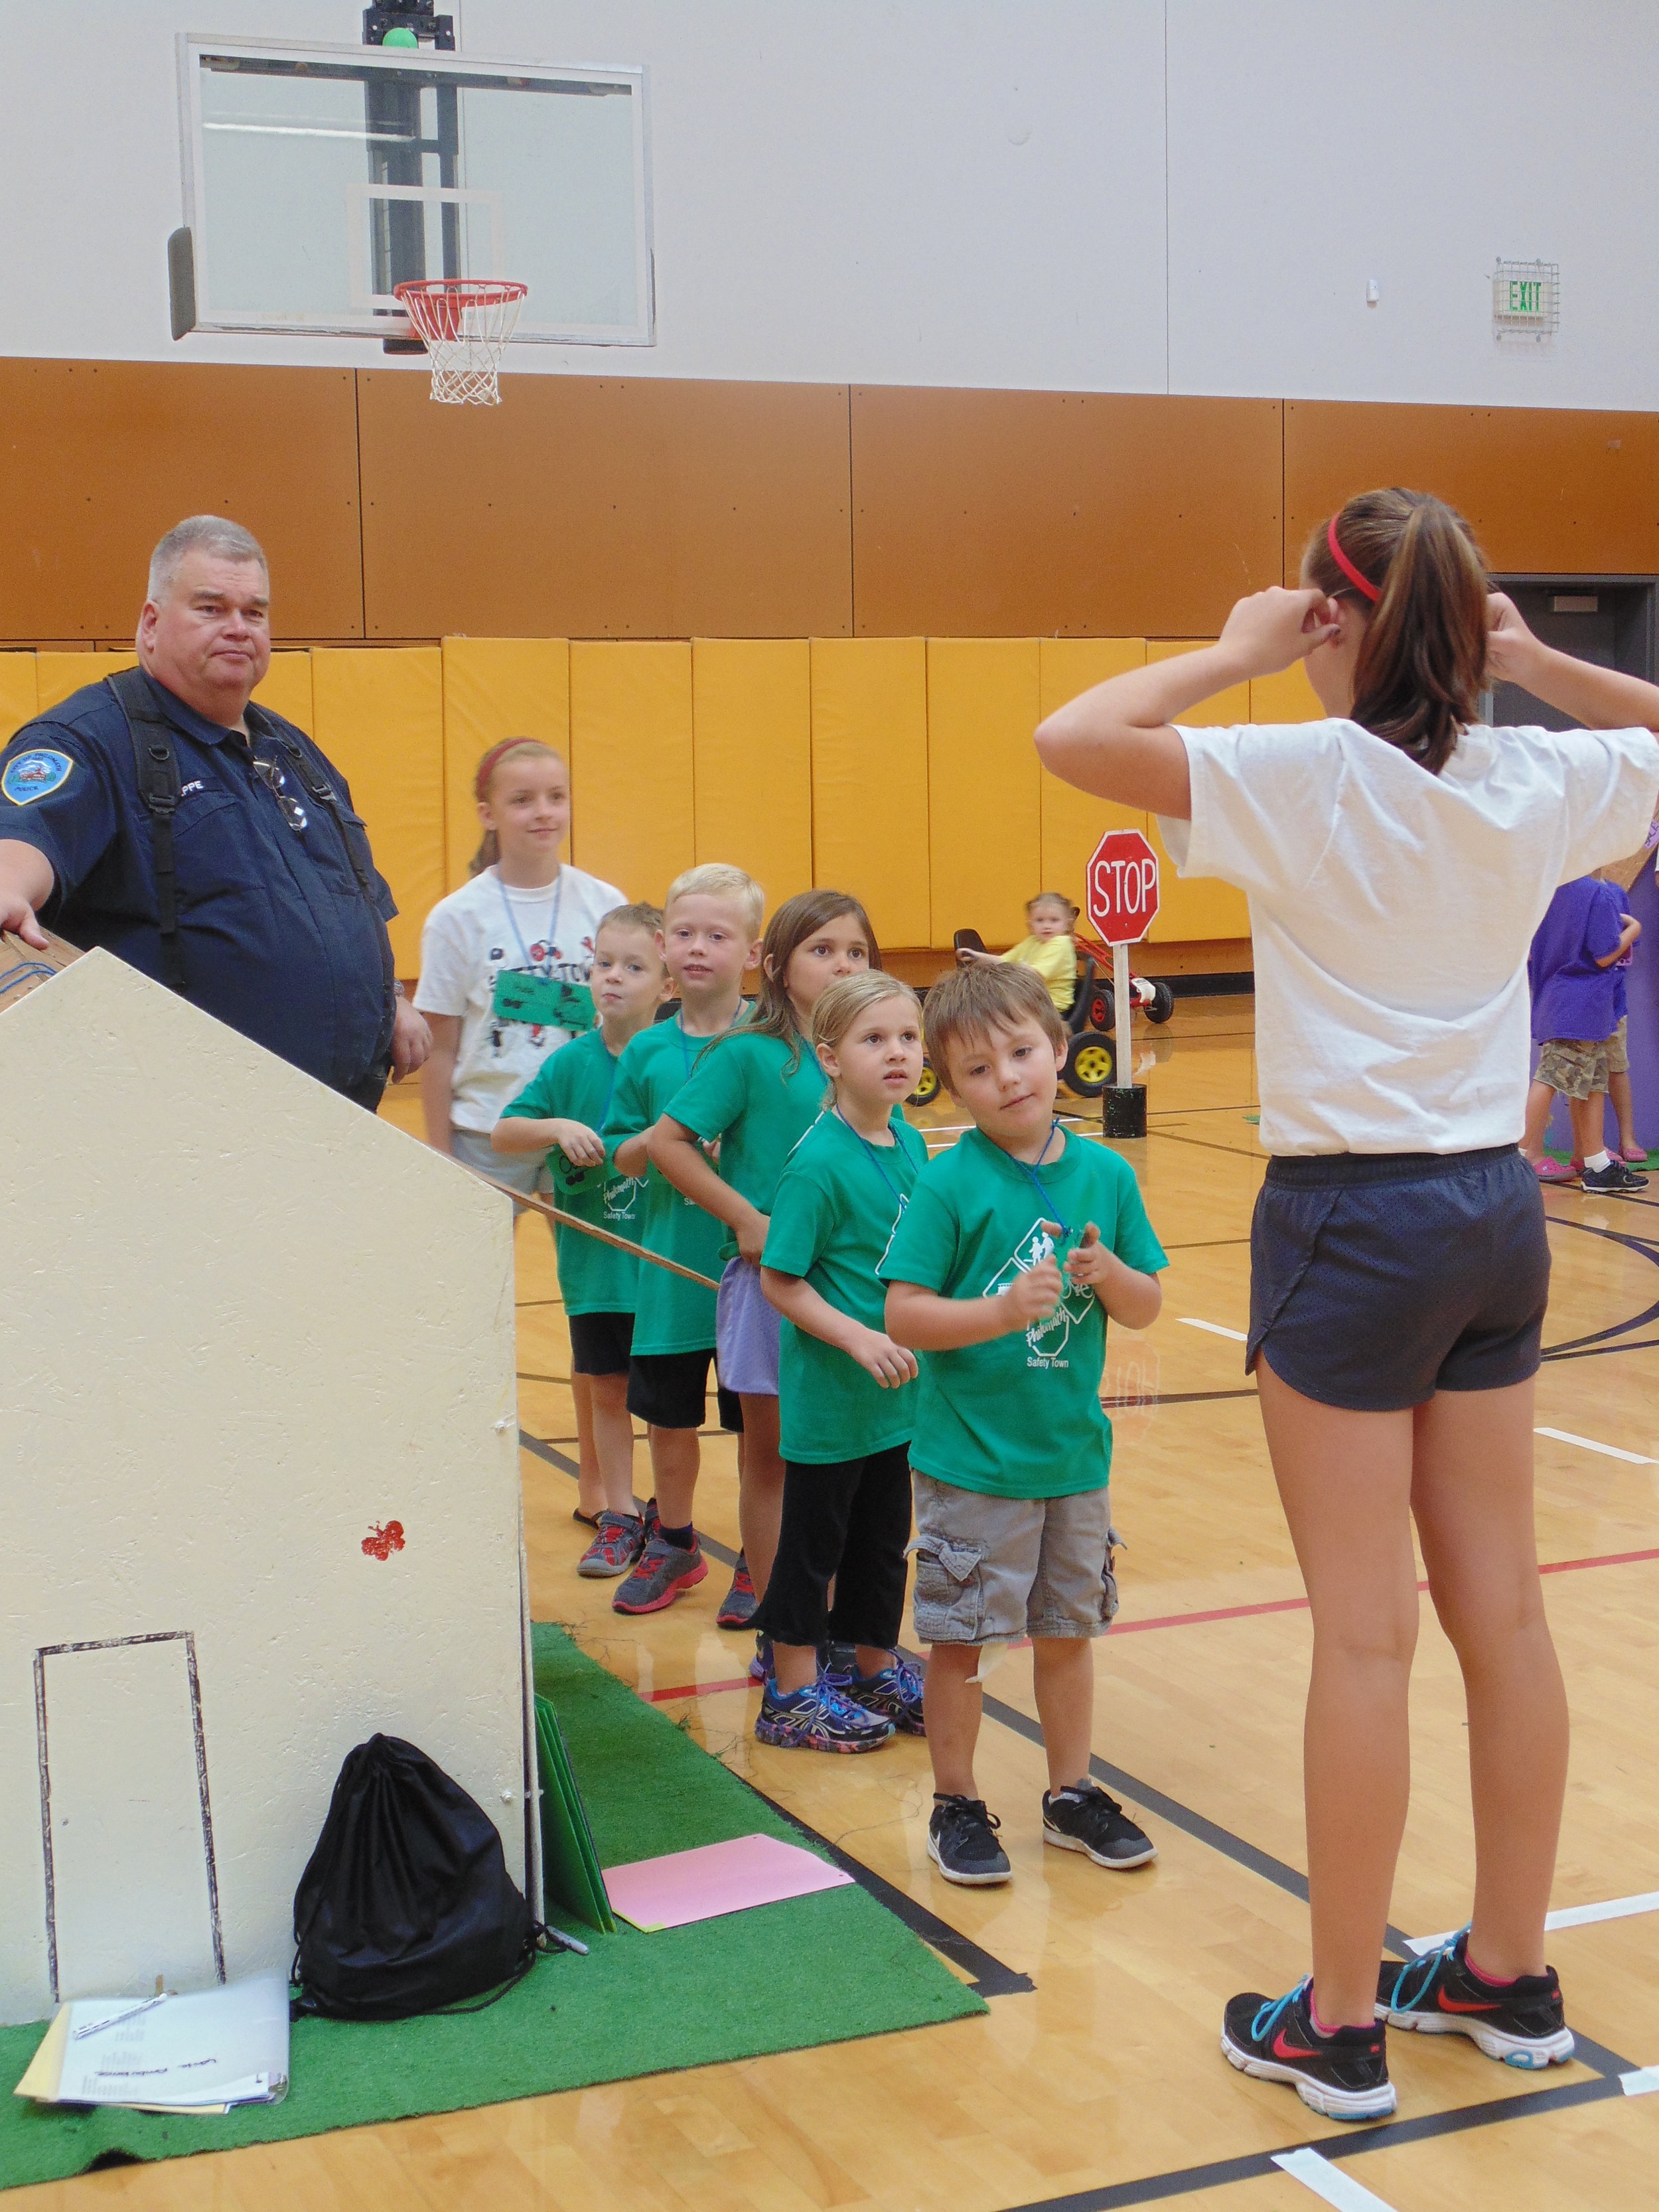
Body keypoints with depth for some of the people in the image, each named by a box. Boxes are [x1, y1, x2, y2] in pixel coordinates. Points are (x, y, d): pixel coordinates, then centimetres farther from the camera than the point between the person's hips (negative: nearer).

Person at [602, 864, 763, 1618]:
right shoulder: (647, 1051, 2)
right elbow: (620, 1156, 6)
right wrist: (658, 1141, -14)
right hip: (671, 1265, 3)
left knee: (757, 1424, 8)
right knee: (669, 1415, 15)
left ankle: (758, 1561, 24)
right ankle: (673, 1546, 35)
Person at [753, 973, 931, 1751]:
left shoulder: (910, 1143, 2)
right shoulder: (819, 1162, -20)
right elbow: (779, 1280, -18)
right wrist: (858, 1337, -26)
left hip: (899, 1389, 7)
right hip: (829, 1394, -7)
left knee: (884, 1537, 19)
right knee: (814, 1540, 6)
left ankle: (874, 1668, 35)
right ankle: (793, 1695, 18)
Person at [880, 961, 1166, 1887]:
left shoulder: (1105, 1175, -1)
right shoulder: (948, 1185, -12)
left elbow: (1147, 1308, 5)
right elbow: (904, 1314, -15)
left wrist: (1110, 1275, -16)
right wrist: (1001, 1310, -27)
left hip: (1076, 1453, 4)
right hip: (970, 1458, -4)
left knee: (1069, 1630, 17)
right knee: (962, 1638, 6)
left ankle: (1073, 1794, 33)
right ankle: (957, 1806, 23)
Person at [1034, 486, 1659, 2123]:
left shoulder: (1304, 778, -14)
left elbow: (1071, 737, -20)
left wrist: (1233, 654, -8)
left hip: (1355, 1218, -6)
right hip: (1497, 1205, 6)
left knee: (1364, 1633, 0)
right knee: (1499, 1607, 13)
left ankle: (1339, 2026, 11)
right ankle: (1508, 1978, 27)